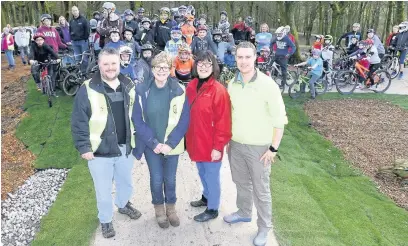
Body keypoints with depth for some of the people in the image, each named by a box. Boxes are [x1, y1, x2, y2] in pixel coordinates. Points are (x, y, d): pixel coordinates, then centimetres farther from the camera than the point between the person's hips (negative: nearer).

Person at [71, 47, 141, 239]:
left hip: (125, 147, 4)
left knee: (125, 182, 23)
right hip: (100, 150, -4)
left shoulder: (129, 87, 1)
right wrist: (83, 147, -13)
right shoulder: (88, 90, -13)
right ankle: (105, 220, 34)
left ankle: (124, 204, 52)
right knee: (103, 189, 11)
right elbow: (78, 121, -11)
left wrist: (137, 138, 11)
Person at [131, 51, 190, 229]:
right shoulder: (141, 90, -9)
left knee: (170, 179, 13)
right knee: (156, 179, 9)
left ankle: (171, 206, 38)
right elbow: (137, 120, -8)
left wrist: (170, 143, -14)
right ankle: (159, 208, 36)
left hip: (172, 145, 0)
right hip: (151, 145, 0)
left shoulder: (179, 90, -9)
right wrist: (153, 143, -14)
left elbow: (184, 120, -8)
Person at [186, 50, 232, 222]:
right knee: (202, 173, 24)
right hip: (195, 141, 7)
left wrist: (218, 146, -17)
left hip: (211, 144, -6)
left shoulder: (219, 91, -17)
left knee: (212, 176, 10)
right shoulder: (191, 86, 3)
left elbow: (223, 122, -17)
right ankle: (206, 197, 47)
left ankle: (212, 209, 28)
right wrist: (187, 137, 12)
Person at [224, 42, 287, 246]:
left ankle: (264, 227, 28)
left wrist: (273, 148, -14)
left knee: (261, 189, 9)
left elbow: (279, 119, -13)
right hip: (235, 144, 5)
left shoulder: (268, 85, -16)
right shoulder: (232, 84, 0)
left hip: (259, 147, -5)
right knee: (241, 182, 22)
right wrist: (228, 139, 12)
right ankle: (244, 213, 46)